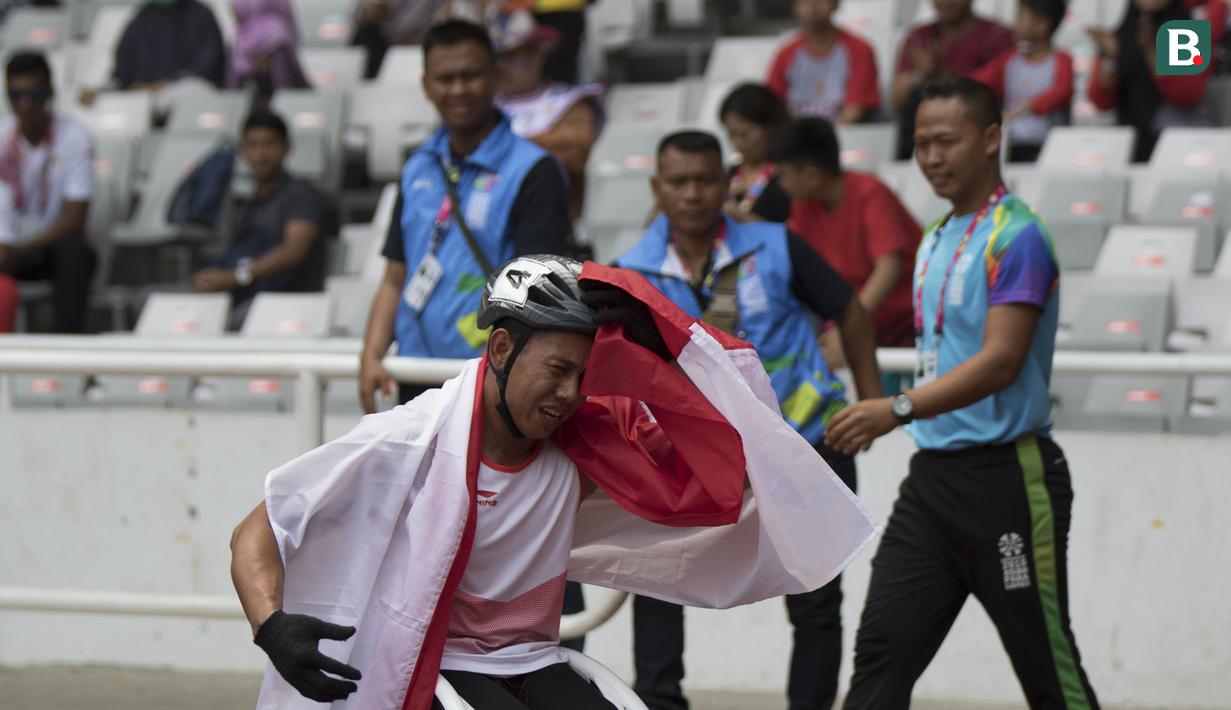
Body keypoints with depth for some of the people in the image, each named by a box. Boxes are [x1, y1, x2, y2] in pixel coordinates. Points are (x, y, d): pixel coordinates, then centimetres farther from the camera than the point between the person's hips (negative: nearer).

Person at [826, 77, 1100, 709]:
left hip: (1007, 477, -8)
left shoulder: (1016, 236, -12)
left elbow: (1001, 361, -22)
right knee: (882, 647, -2)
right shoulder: (936, 238, 15)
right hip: (933, 472, 8)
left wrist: (899, 409, -31)